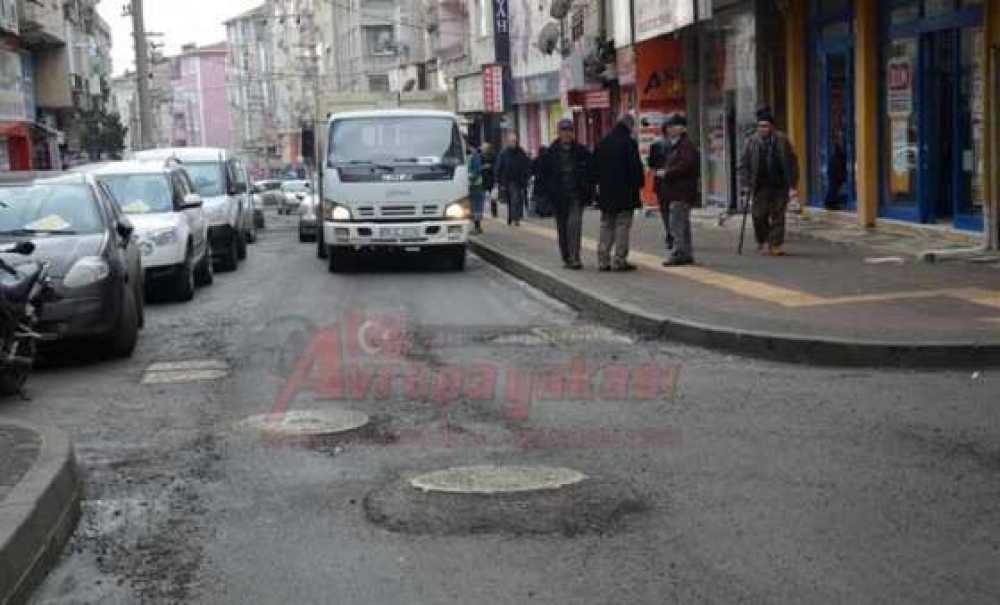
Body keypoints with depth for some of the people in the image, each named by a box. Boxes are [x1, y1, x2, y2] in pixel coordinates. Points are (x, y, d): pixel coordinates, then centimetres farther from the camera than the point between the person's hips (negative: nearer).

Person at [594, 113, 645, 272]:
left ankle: (603, 260, 10)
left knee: (606, 226, 12)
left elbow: (595, 166, 14)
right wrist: (639, 183, -1)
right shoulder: (629, 143, -11)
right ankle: (619, 260, -4)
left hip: (606, 192, 6)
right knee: (622, 225, -2)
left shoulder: (603, 143, 9)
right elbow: (636, 166, -13)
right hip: (625, 192, -6)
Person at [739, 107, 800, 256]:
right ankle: (763, 242, 18)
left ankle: (776, 245, 5)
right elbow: (743, 164, 6)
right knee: (759, 215, -3)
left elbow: (792, 161, 6)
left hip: (780, 185, 0)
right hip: (761, 186, 0)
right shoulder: (752, 141, 3)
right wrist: (746, 184, -1)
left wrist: (793, 182, 1)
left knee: (778, 216, 0)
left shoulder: (782, 140, 3)